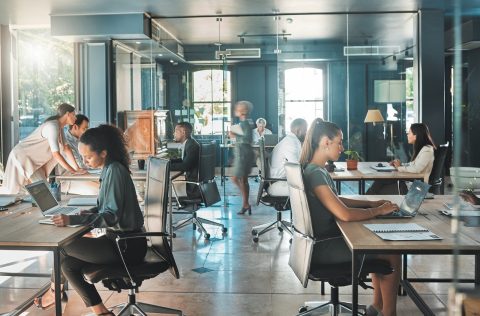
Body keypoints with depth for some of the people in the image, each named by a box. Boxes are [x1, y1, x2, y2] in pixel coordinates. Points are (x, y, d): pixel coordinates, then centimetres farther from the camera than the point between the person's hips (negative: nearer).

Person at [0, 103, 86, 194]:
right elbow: (56, 154, -32)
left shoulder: (60, 127, 5)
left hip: (34, 160, 10)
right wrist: (74, 171, -31)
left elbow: (66, 148, 7)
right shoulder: (53, 126, -27)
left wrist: (77, 168, -1)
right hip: (22, 157, -10)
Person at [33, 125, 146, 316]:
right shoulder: (109, 169, 9)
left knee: (63, 245, -4)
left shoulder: (115, 171, -19)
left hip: (126, 246, -9)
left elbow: (112, 216, -24)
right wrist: (90, 213, 2)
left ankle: (54, 292, 21)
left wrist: (73, 220, -28)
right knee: (68, 263, 3)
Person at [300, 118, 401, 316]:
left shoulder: (317, 170, 8)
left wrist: (371, 203, 10)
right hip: (322, 247, -10)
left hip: (327, 238, 10)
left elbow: (335, 200, 20)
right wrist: (378, 211, -13)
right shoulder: (315, 173, -23)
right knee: (393, 255, -3)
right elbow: (345, 214, -28)